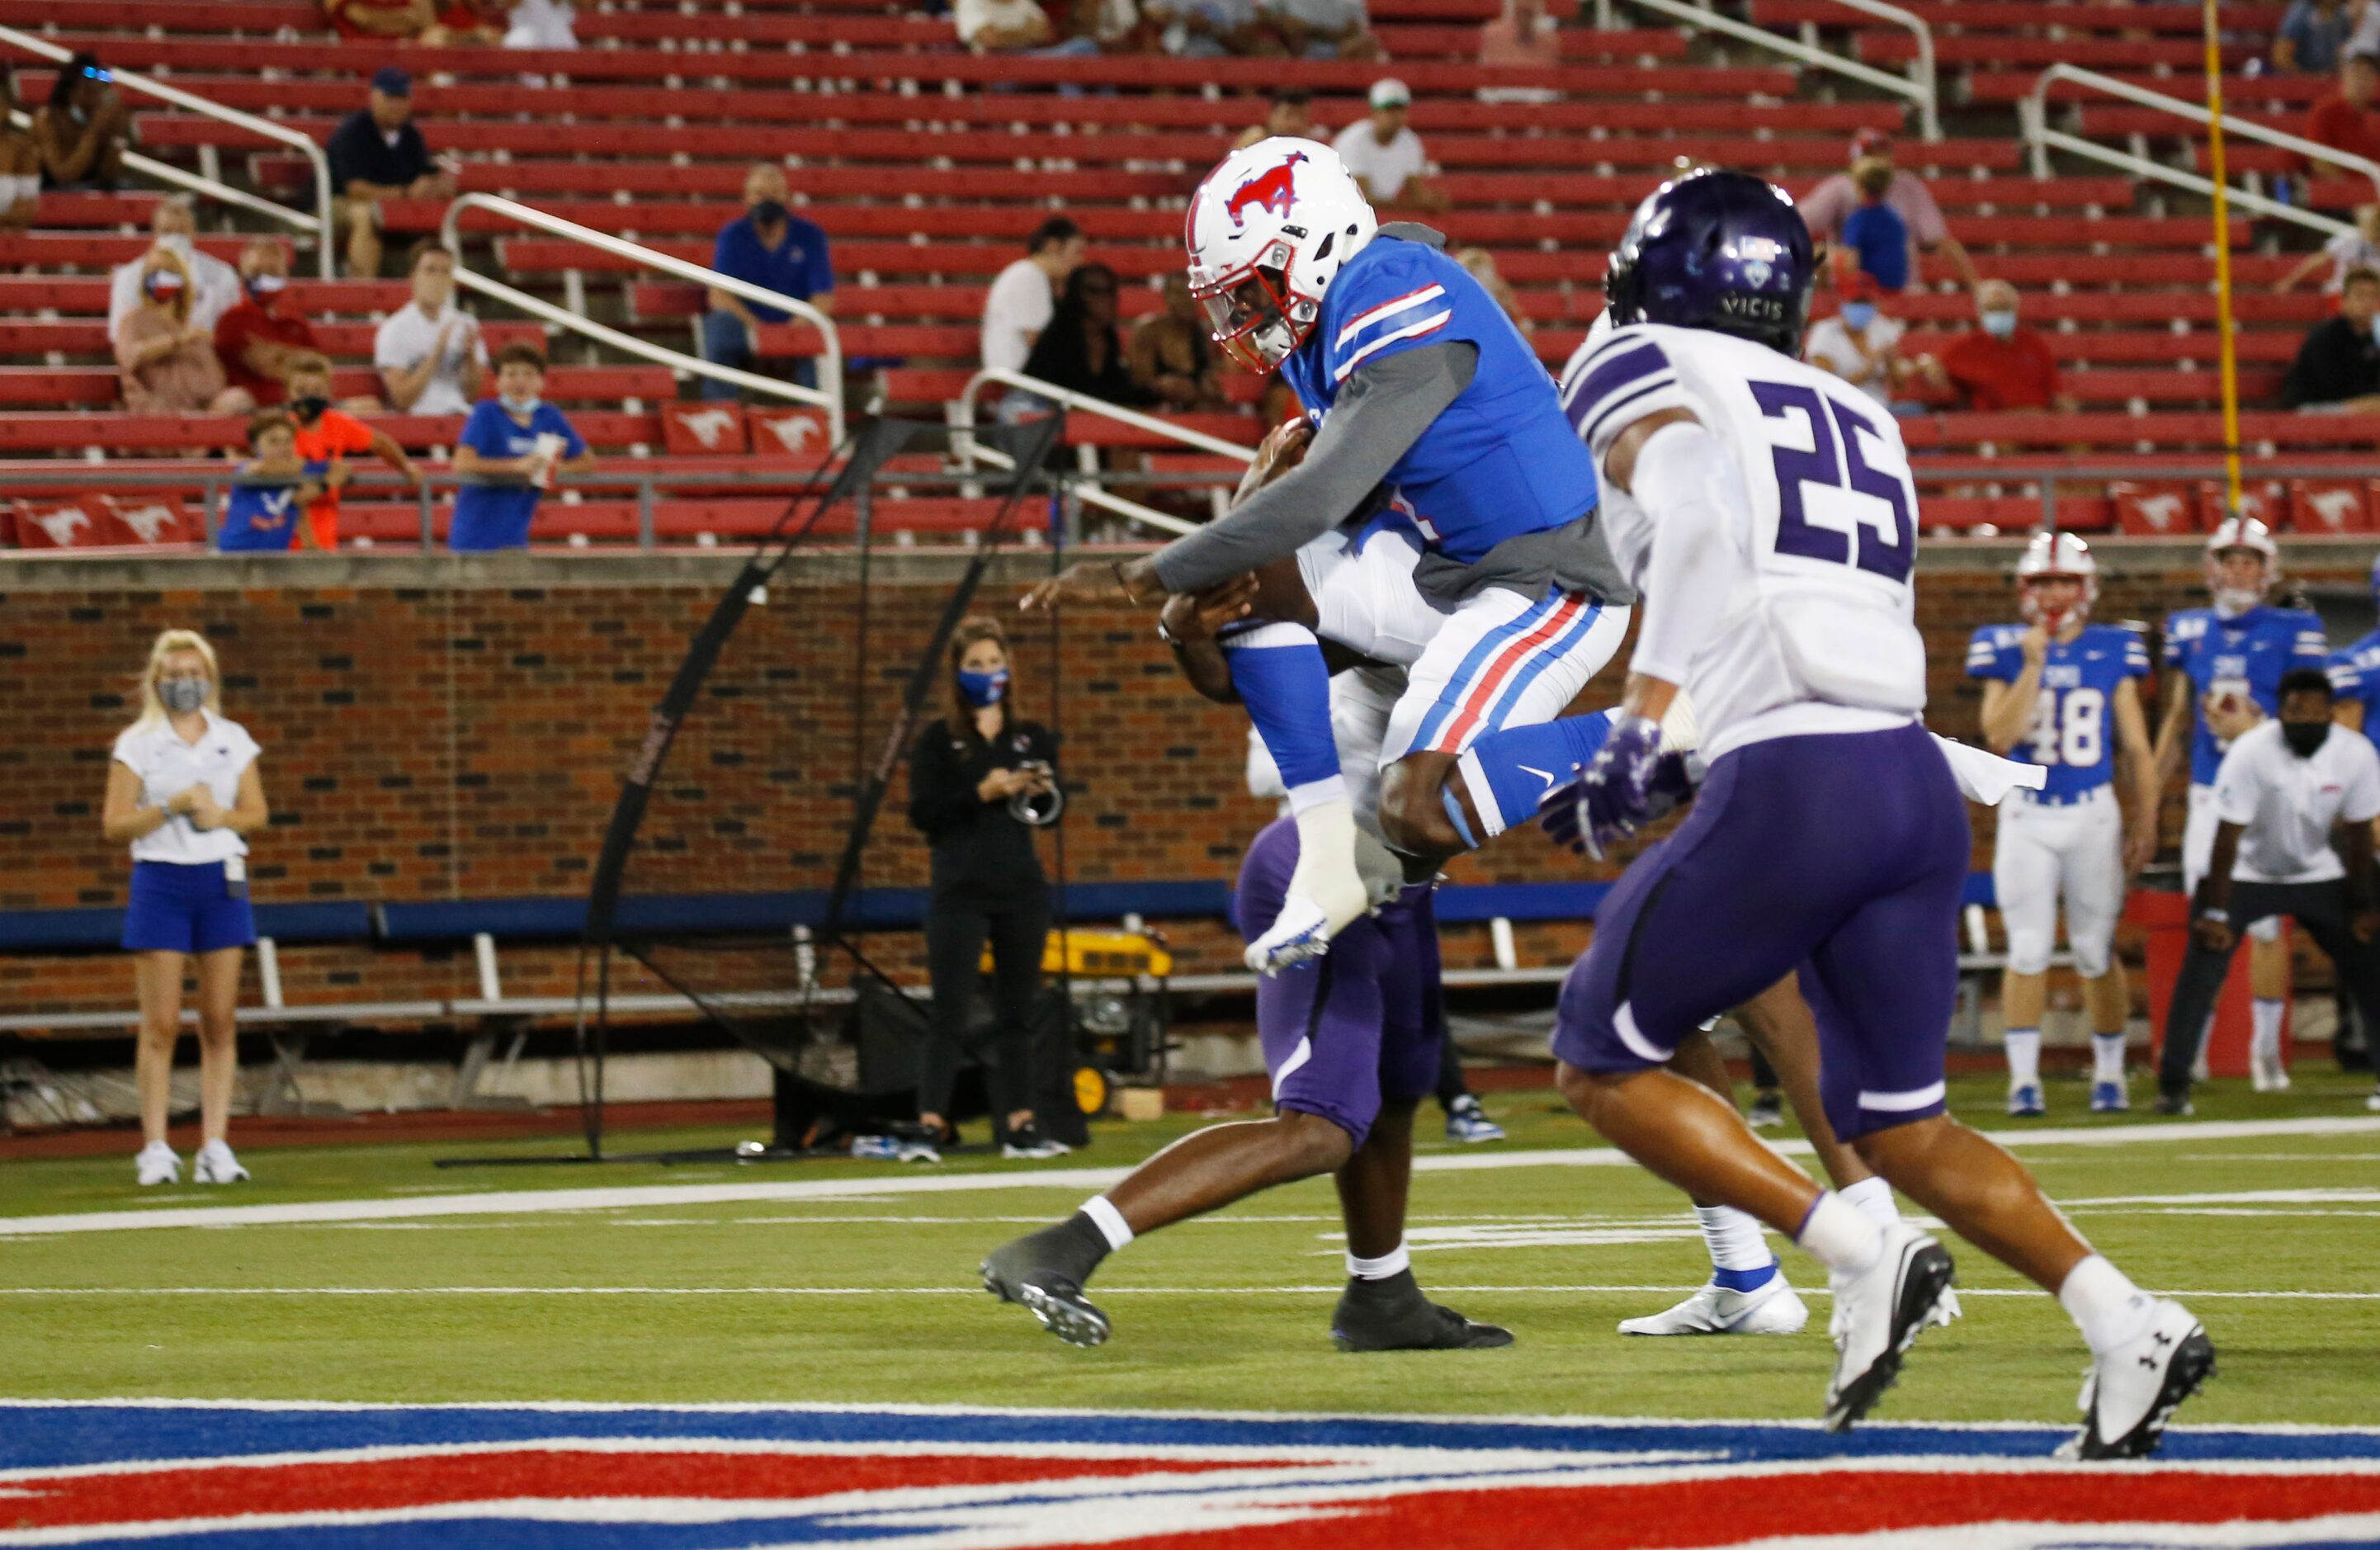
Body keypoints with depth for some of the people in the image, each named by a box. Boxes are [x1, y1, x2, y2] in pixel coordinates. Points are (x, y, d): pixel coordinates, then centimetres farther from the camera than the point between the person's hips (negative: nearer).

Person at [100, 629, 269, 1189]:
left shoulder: (233, 740, 9)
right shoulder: (136, 744, 0)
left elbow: (257, 812, 10)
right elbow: (115, 825, -4)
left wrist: (221, 816, -10)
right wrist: (172, 807, -16)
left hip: (221, 880, 3)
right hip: (160, 880, -3)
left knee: (220, 1022, 1)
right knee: (161, 1025, -5)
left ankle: (215, 1144, 4)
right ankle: (155, 1148, -2)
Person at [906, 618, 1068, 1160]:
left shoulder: (1031, 738, 11)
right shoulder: (939, 741, 1)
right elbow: (922, 813, -9)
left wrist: (1042, 790, -8)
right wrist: (982, 794, -18)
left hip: (1022, 891, 4)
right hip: (960, 891, -4)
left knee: (1018, 1014, 6)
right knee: (951, 1015, -8)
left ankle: (1019, 1125, 9)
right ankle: (930, 1124, -8)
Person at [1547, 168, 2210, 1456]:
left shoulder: (1645, 383, 5)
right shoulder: (1856, 424, 25)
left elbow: (1702, 516, -16)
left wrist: (1639, 731, -20)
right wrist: (1663, 769, 33)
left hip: (1790, 793, -7)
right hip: (1918, 781, 7)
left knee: (1603, 1064, 9)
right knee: (1895, 1118, 18)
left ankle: (1862, 1257, -6)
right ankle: (2124, 1321, 0)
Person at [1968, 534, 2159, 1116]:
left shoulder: (2113, 653, 3)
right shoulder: (2006, 650, 0)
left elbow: (2137, 747, 7)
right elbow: (1999, 737, -12)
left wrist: (2145, 824, 3)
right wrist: (2033, 666, -17)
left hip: (2094, 815, 1)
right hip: (2026, 817, -1)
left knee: (2096, 950, 4)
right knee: (2029, 949, -5)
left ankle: (2109, 1071, 16)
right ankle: (2023, 1078, -2)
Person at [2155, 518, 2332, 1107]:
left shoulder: (2293, 634, -3)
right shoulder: (2189, 632, 8)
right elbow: (2176, 721, 15)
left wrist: (2252, 733, -17)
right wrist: (2150, 793, 11)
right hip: (2208, 794, 3)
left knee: (2266, 925, -1)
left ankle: (2267, 1048, 7)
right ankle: (2189, 1051, 9)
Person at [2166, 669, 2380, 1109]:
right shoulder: (2251, 752, -27)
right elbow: (2227, 838, -24)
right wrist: (2215, 912, -23)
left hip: (2317, 874, 3)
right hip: (2246, 874, -3)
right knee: (2201, 974, -15)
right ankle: (2173, 1084, -8)